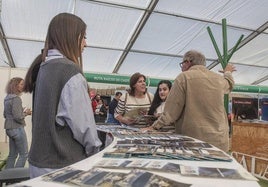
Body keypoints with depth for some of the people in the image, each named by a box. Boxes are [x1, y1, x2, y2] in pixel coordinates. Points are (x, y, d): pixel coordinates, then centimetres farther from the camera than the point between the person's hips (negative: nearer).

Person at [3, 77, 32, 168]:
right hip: (17, 129, -9)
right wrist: (25, 113, -5)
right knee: (24, 154, 2)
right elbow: (18, 117, -23)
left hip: (9, 129, 9)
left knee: (12, 154, 17)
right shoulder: (16, 98, -17)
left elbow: (5, 115, 17)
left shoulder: (7, 98, 10)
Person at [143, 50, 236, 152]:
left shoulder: (184, 77, -7)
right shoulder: (218, 79, 9)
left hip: (193, 139, -5)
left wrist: (154, 126, -2)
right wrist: (227, 72, 56)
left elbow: (172, 110, -11)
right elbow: (229, 84, 35)